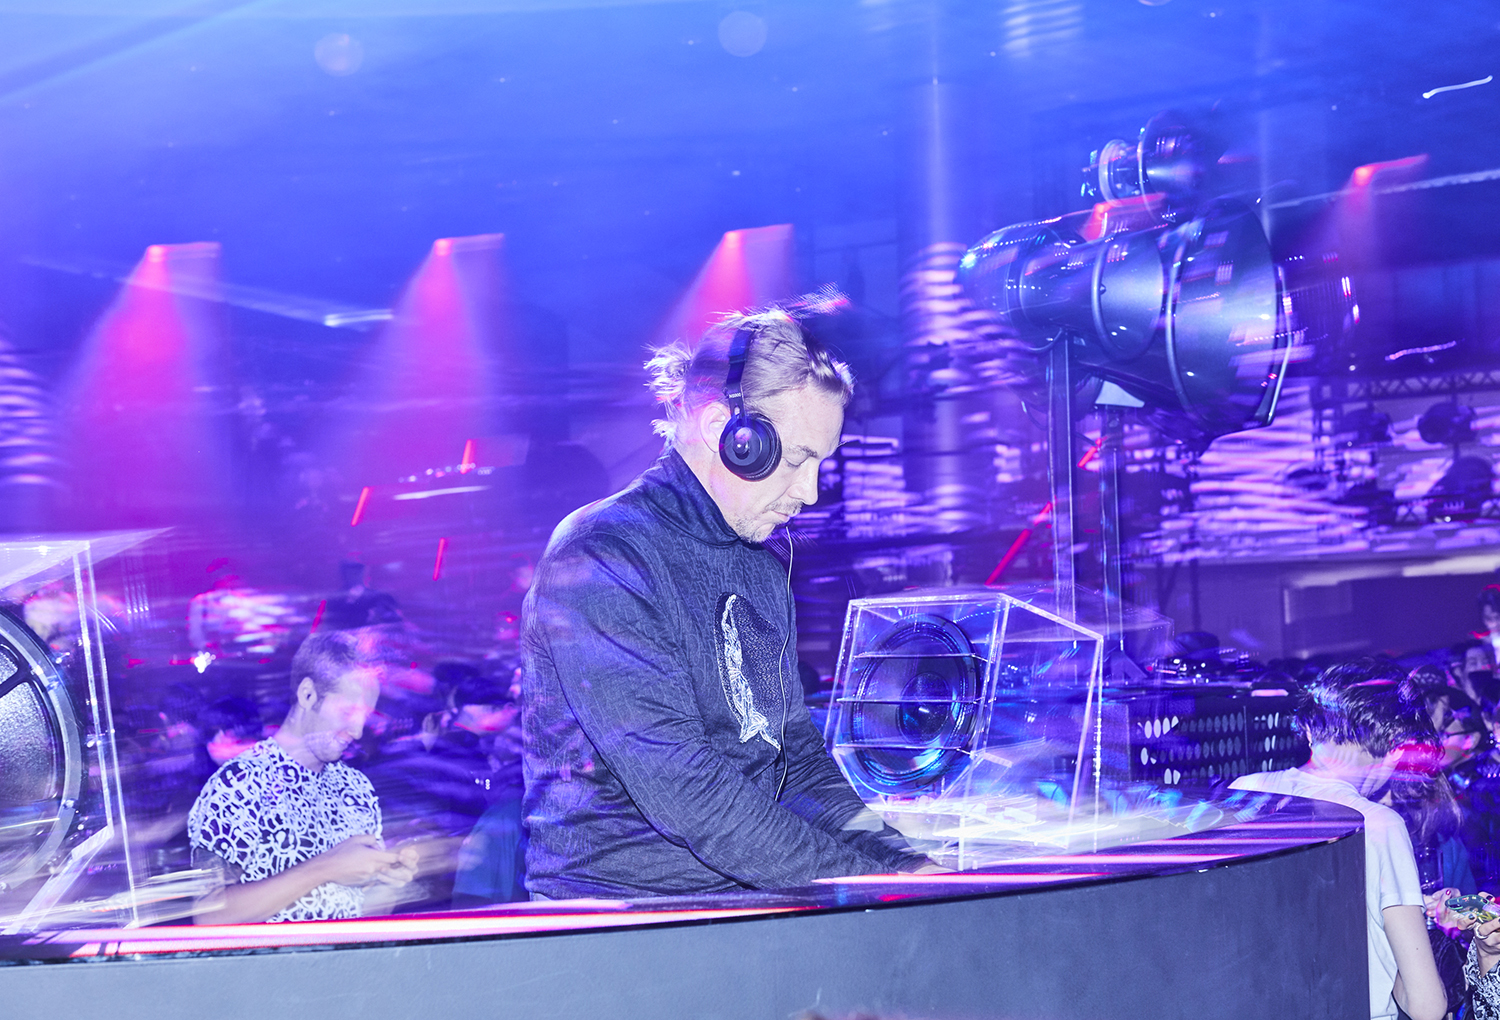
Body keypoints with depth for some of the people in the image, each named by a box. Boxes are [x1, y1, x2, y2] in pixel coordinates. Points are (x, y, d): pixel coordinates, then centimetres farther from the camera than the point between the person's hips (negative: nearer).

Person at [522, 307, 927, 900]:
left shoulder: (764, 570, 15)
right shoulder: (600, 559, -14)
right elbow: (680, 789, -21)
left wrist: (902, 861, 0)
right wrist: (872, 879, -22)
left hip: (750, 902, 8)